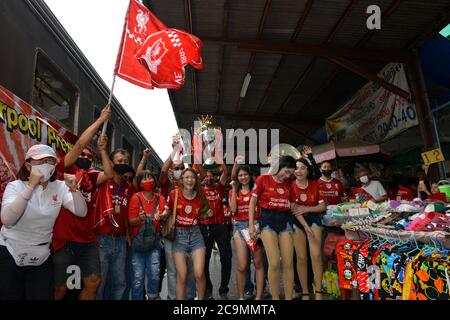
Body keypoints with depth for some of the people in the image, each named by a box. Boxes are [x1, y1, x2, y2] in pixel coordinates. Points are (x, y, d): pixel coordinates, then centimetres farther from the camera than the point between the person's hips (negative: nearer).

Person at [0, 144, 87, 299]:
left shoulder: (60, 187, -4)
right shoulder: (15, 186, -12)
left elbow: (81, 212, -14)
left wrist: (74, 189, -30)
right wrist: (31, 187, -34)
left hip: (41, 257, 3)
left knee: (43, 296, 10)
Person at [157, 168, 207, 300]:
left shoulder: (199, 196, 0)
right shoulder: (174, 194, -8)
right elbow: (167, 211, 4)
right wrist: (162, 215, -13)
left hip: (195, 234, 1)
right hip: (179, 235, -1)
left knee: (199, 273, -9)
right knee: (182, 276, -2)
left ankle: (201, 298, 15)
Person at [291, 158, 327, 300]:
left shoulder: (315, 184, 0)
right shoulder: (290, 185, -5)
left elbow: (323, 206, -1)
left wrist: (306, 209, -14)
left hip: (313, 219, 1)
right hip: (297, 221, 0)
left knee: (316, 255, -11)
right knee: (301, 257, 3)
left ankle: (318, 292, 2)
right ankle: (305, 293, 16)